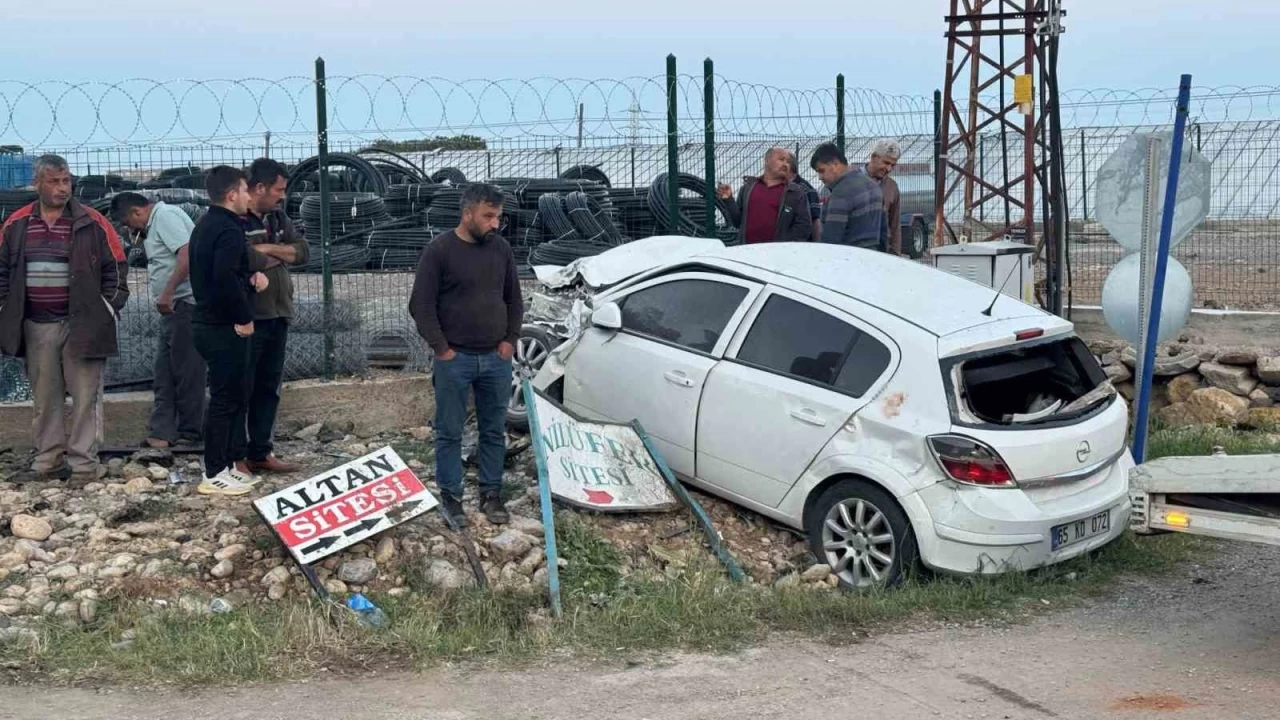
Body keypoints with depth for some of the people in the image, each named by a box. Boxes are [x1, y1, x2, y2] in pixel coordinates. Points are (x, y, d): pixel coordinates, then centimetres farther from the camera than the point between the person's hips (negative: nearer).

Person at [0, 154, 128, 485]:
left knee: (85, 396, -3)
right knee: (44, 398, 9)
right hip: (37, 327, 3)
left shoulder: (93, 224, -1)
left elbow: (116, 269, 2)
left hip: (82, 326, -3)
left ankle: (83, 463, 2)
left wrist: (106, 311, -3)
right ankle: (48, 461, 17)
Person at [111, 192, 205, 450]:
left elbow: (188, 254, -23)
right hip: (174, 308, 11)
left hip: (184, 303, -11)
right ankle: (162, 432, 9)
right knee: (165, 374, 8)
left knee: (186, 372, -4)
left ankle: (190, 434, 3)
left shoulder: (166, 216, -11)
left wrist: (167, 293, -24)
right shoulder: (156, 223, 21)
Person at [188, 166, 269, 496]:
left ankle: (225, 465, 20)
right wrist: (244, 317, -19)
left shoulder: (206, 226, 15)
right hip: (225, 328, -10)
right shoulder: (229, 230, -17)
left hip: (208, 322, 10)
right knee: (226, 398, -5)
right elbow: (225, 279, -29)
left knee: (232, 395, 16)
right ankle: (214, 475, -1)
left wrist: (251, 277, 4)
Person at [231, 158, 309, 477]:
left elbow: (302, 251, 6)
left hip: (277, 315, 8)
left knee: (269, 387, 13)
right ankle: (235, 457, 5)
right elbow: (243, 260, -26)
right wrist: (280, 255, -8)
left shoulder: (277, 216, 14)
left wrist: (268, 249, -10)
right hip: (246, 317, -8)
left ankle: (260, 452, 22)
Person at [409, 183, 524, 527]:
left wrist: (510, 340, 6)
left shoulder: (501, 249, 6)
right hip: (455, 359, -4)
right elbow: (421, 306, -7)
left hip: (496, 358, 4)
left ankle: (491, 493, 19)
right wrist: (441, 348, -9)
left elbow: (514, 299, 16)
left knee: (494, 431, 9)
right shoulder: (439, 251, -9)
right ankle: (450, 496, 13)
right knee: (449, 432, 3)